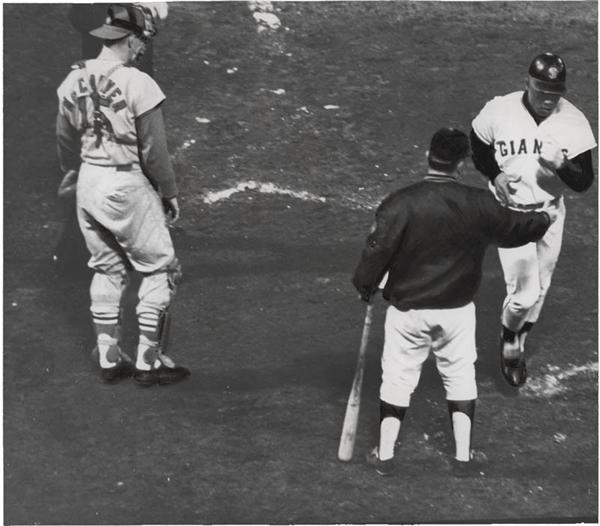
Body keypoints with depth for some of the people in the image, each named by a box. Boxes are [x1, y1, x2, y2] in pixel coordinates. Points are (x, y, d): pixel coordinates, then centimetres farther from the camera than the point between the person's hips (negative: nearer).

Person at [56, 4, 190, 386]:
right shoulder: (138, 84, -18)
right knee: (160, 269, 6)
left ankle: (109, 359, 21)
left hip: (88, 183, 7)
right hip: (127, 186, -7)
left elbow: (66, 140, 11)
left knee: (106, 269, 17)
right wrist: (170, 193, 0)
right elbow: (154, 152, -13)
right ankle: (148, 362, 8)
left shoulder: (74, 81, 0)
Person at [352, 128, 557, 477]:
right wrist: (545, 220, 29)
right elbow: (514, 228, 8)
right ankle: (463, 455, 21)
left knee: (398, 379, 11)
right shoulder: (479, 204, -10)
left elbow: (377, 252, -14)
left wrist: (366, 287, 5)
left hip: (407, 310, -1)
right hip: (458, 310, 1)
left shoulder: (400, 203, -17)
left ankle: (385, 455, 18)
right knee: (460, 377, 17)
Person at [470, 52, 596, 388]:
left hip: (550, 212, 3)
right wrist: (495, 175, -14)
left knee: (538, 289, 16)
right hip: (510, 212, -2)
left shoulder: (574, 122, -15)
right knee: (525, 291, -10)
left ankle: (517, 346, 42)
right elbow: (477, 148, 4)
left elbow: (584, 183, -14)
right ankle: (510, 342, 22)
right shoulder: (499, 112, -17)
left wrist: (560, 165, -34)